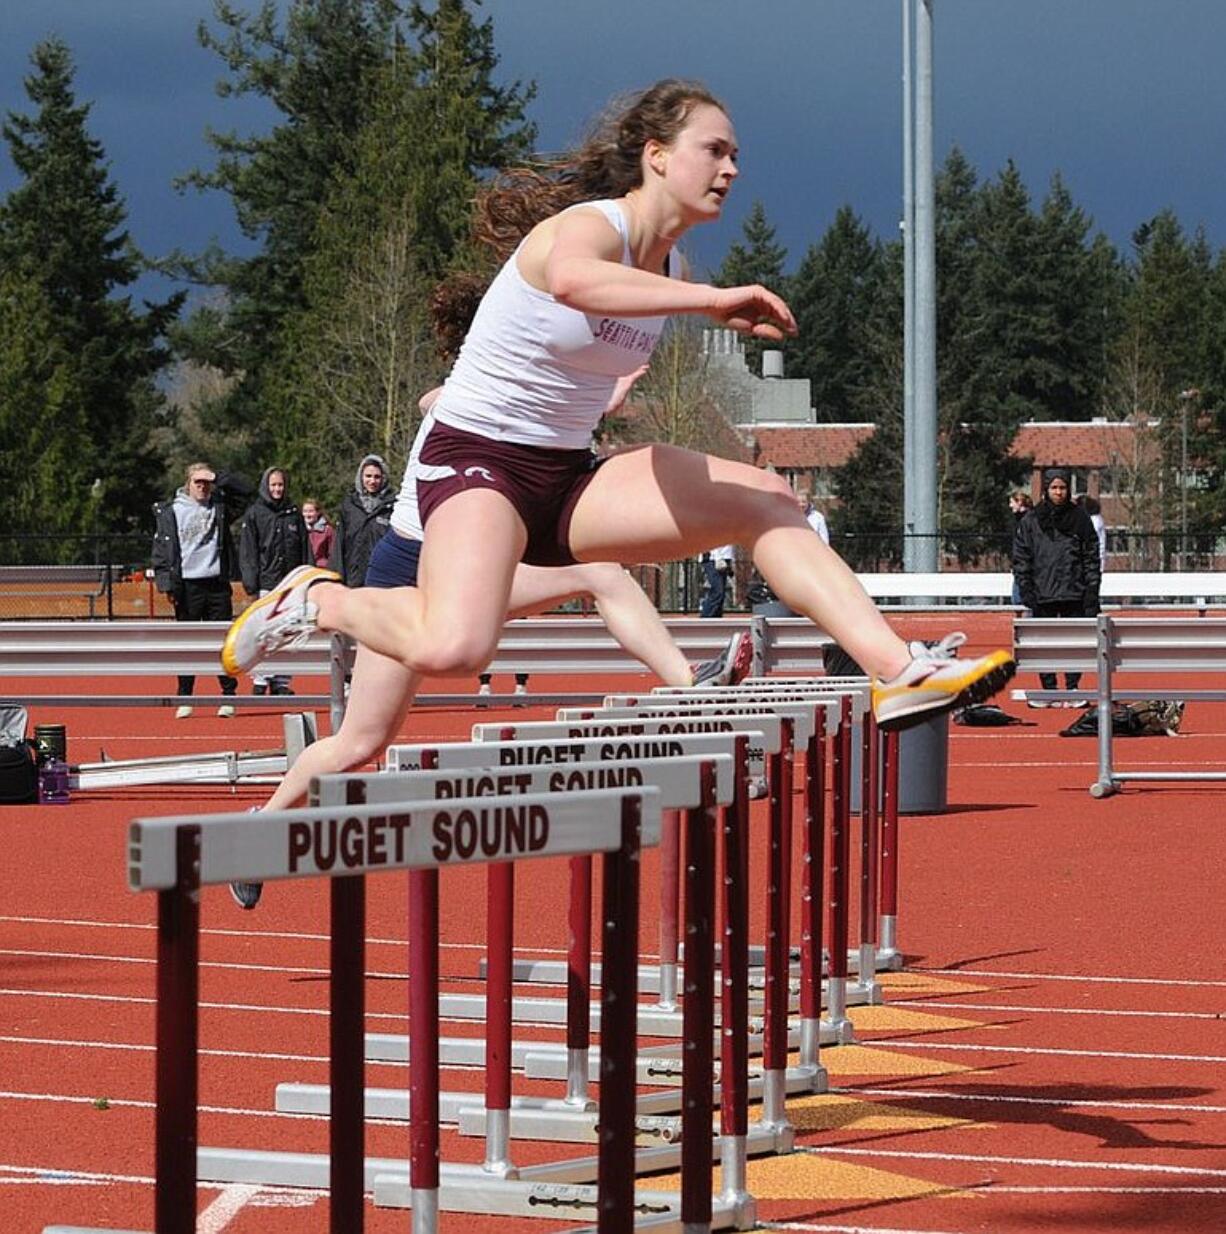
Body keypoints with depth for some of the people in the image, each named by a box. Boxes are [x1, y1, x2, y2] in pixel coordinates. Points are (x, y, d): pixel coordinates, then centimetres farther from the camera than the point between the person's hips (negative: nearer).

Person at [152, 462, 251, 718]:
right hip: (187, 586, -1)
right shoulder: (169, 511, 4)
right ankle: (185, 699, 8)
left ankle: (229, 696, 7)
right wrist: (166, 583, -7)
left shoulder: (219, 506, 10)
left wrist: (218, 478, -4)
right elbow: (162, 550, 1)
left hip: (217, 584, 2)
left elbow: (244, 489, 4)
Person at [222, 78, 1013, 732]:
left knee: (764, 500, -8)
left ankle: (901, 674, -16)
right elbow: (571, 281, -45)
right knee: (453, 650, -32)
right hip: (475, 460, -8)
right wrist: (712, 300, -49)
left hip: (568, 477, 8)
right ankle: (316, 600, -1)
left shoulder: (668, 263, 8)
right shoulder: (588, 226, -18)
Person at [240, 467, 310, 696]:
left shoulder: (294, 513, 12)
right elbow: (247, 551, 1)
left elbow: (305, 550, 13)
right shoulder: (255, 513, 4)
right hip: (266, 583, -3)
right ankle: (260, 681, -3)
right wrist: (251, 584, -7)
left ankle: (281, 682, 7)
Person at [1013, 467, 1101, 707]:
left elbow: (1092, 556, 6)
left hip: (1074, 593, 0)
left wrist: (1092, 589, -2)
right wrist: (1026, 590, -5)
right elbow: (1020, 559, 5)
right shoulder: (1030, 521, 5)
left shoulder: (1080, 519, 6)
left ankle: (1072, 689, 7)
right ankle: (1049, 691, 6)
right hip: (1042, 595, 0)